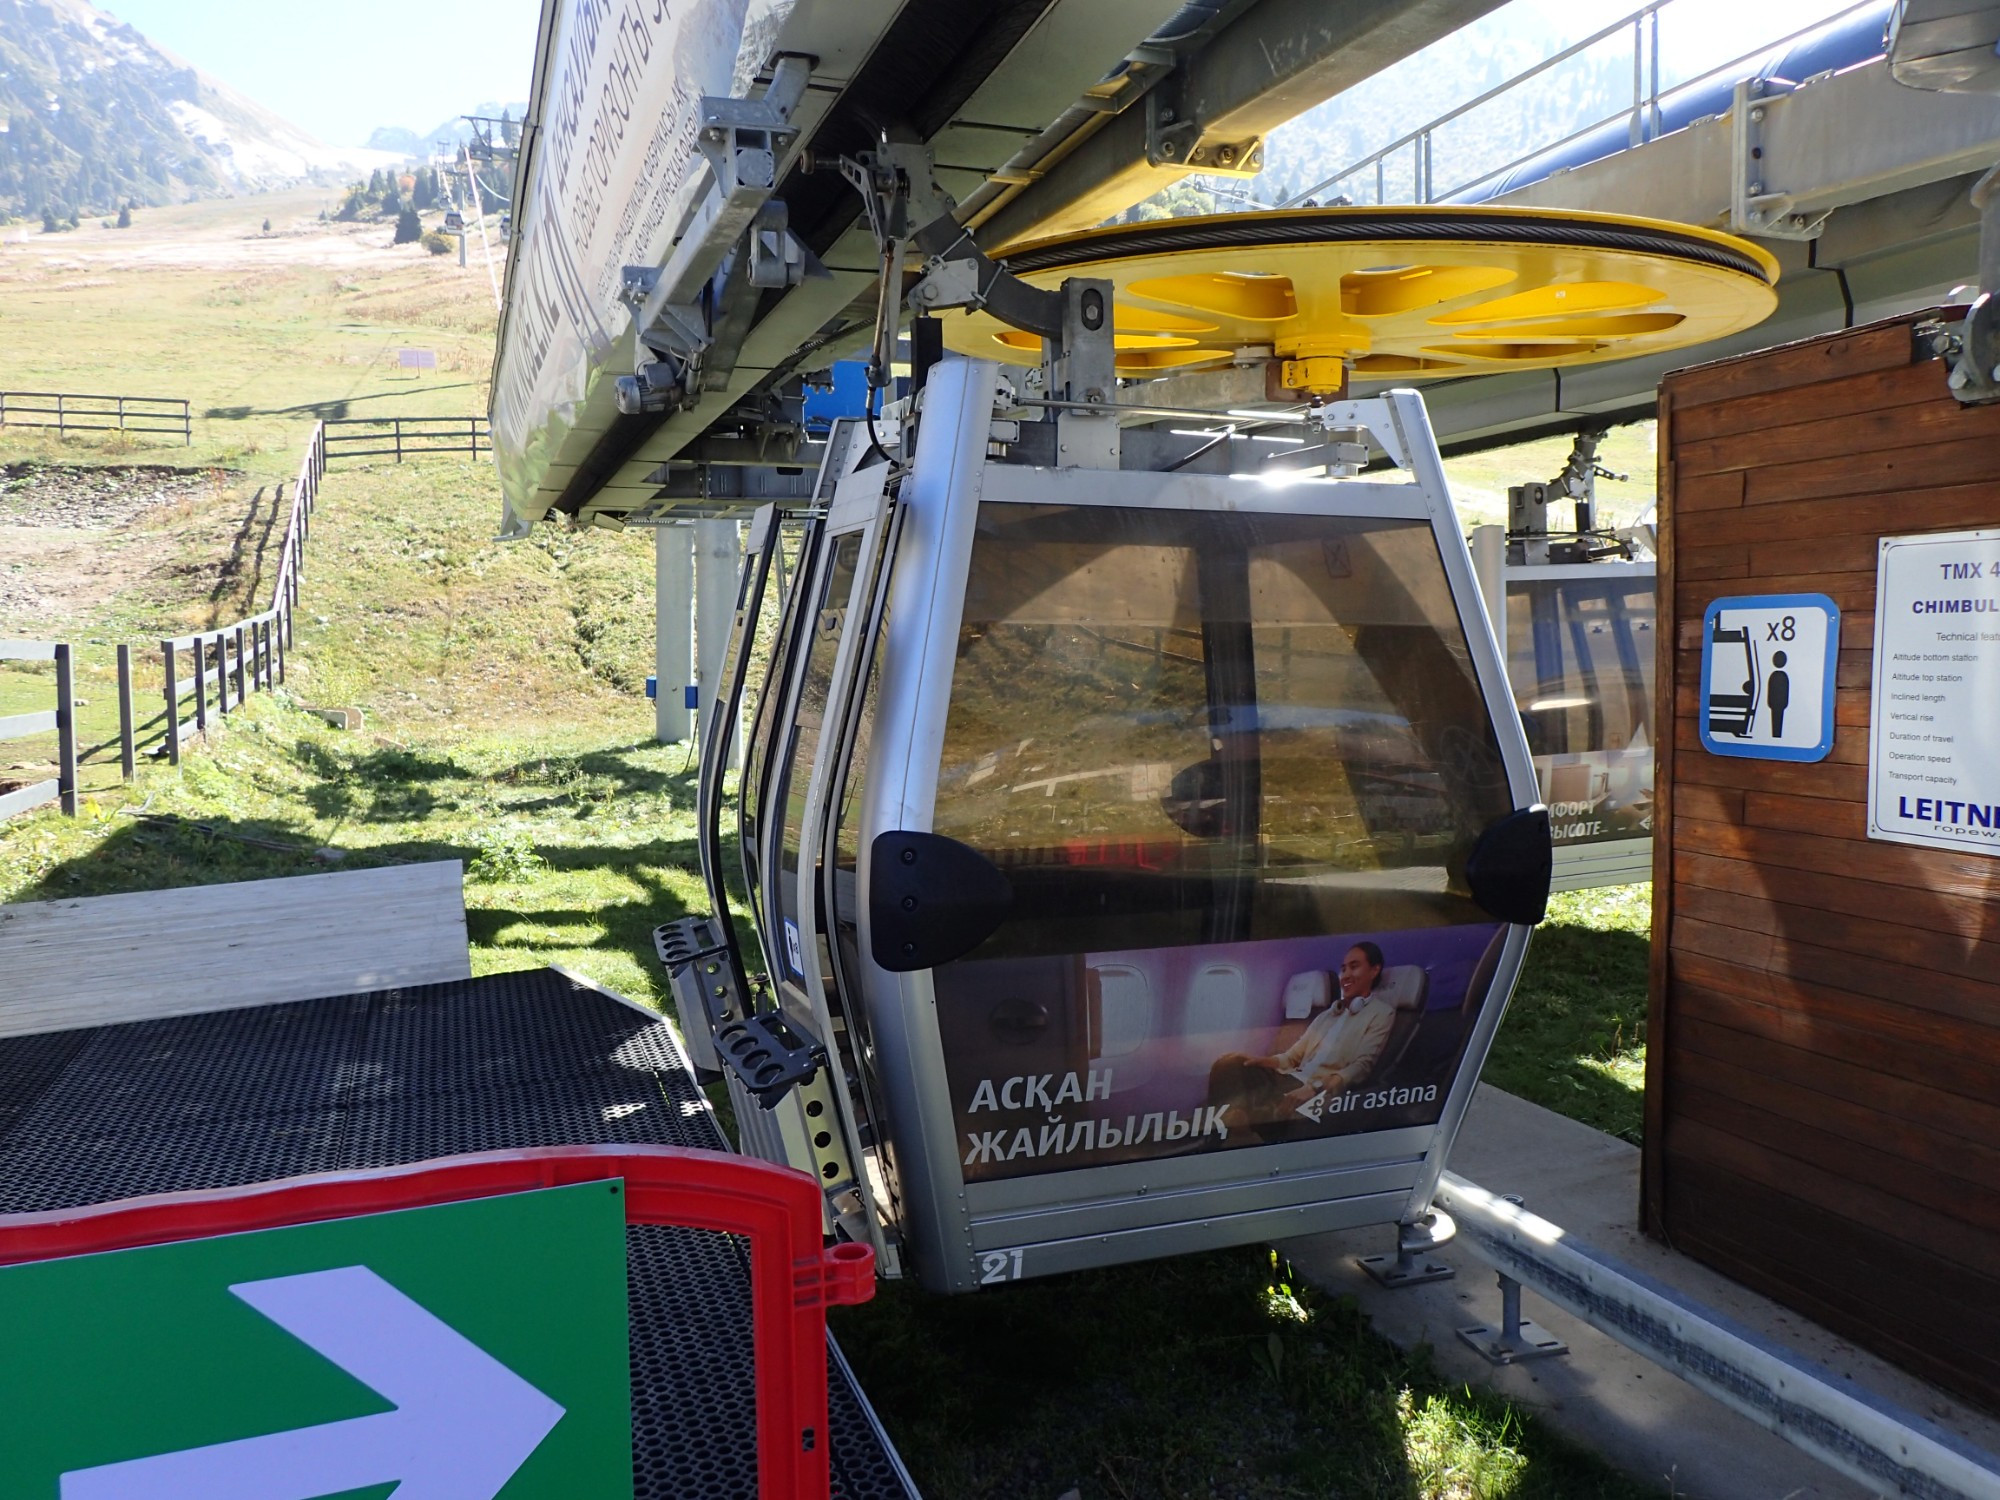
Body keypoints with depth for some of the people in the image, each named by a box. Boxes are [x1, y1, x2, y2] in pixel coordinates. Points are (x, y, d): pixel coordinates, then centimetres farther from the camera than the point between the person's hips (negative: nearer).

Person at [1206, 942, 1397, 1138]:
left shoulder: (1381, 1013, 7)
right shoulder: (1327, 1014, 28)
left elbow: (1362, 1066, -8)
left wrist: (1316, 1087, -23)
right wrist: (1266, 1061, -1)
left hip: (1323, 1090, -7)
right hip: (1291, 1078, 7)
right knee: (1229, 1065, -19)